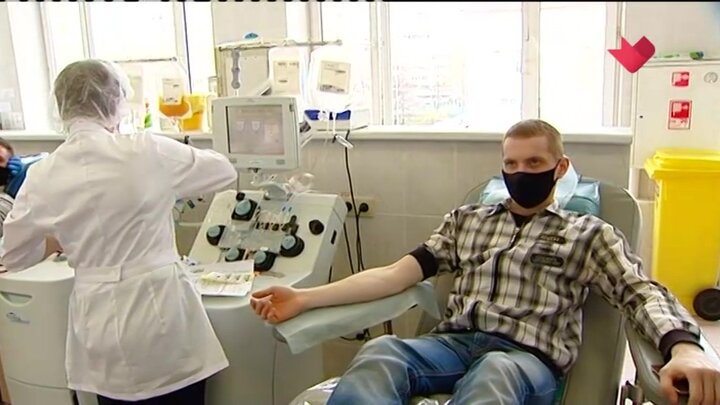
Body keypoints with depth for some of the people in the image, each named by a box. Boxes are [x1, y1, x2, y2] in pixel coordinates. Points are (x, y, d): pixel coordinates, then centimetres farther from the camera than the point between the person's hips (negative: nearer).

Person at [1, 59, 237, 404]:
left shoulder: (43, 176, -3)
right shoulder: (149, 153, -12)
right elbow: (225, 171, 5)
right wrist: (170, 186, 21)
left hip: (101, 323, 3)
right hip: (160, 310, -3)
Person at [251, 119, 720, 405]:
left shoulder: (589, 233, 16)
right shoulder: (468, 218, 22)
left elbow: (643, 293, 0)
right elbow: (397, 274, 14)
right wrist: (306, 298, 2)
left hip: (527, 358, -2)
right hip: (453, 342, 3)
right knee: (379, 353, -33)